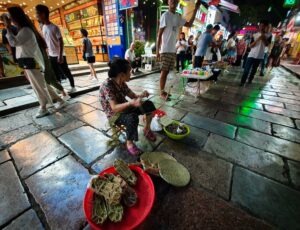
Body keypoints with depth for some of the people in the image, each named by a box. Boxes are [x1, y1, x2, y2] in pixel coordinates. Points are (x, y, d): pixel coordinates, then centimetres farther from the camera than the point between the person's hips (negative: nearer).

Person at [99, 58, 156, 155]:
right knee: (132, 118, -38)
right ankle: (129, 143, -13)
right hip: (114, 115, -7)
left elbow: (133, 96, 3)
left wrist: (141, 95, -19)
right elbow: (114, 108, -33)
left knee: (149, 105, -7)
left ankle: (147, 129, 12)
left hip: (124, 108, 7)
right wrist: (131, 103, -48)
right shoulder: (107, 85, -25)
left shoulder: (122, 83, -2)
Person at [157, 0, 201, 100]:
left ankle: (163, 91, 15)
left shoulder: (178, 17, 17)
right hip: (165, 50, -7)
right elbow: (159, 34, -9)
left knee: (167, 71, 8)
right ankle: (162, 93, 0)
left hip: (173, 50, 7)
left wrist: (196, 9, 12)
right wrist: (157, 50, -15)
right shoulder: (165, 15, -5)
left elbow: (189, 24, 20)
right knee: (164, 71, -7)